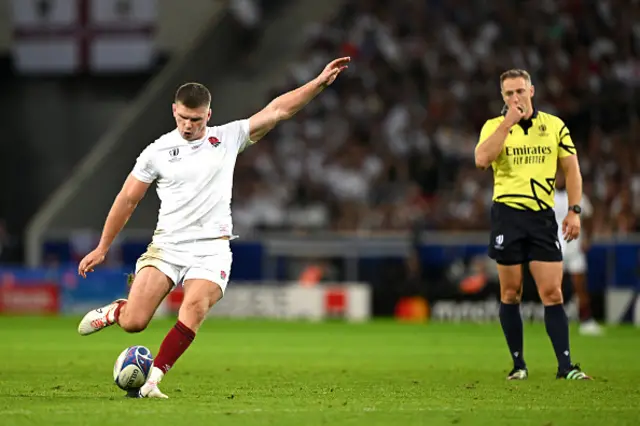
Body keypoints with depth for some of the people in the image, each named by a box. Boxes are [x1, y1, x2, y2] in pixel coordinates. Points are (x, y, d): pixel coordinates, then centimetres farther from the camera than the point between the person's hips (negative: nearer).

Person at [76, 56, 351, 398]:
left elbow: (277, 111, 0)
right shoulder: (158, 152, 4)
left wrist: (319, 83, -9)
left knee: (194, 309, -27)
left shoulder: (228, 138, 5)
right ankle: (113, 312, 25)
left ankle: (151, 379, -18)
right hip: (167, 245, 0)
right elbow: (127, 200, 11)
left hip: (211, 249, 0)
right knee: (133, 322, -11)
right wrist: (102, 248, 13)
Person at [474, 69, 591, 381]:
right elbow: (481, 159, -15)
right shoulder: (494, 126, 4)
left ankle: (565, 365, -7)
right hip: (507, 214, -1)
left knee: (552, 293, -6)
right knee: (510, 294, 2)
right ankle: (518, 363, 12)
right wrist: (508, 123, -16)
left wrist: (574, 211, 1)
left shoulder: (554, 126, 8)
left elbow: (571, 169, 11)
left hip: (543, 215, 1)